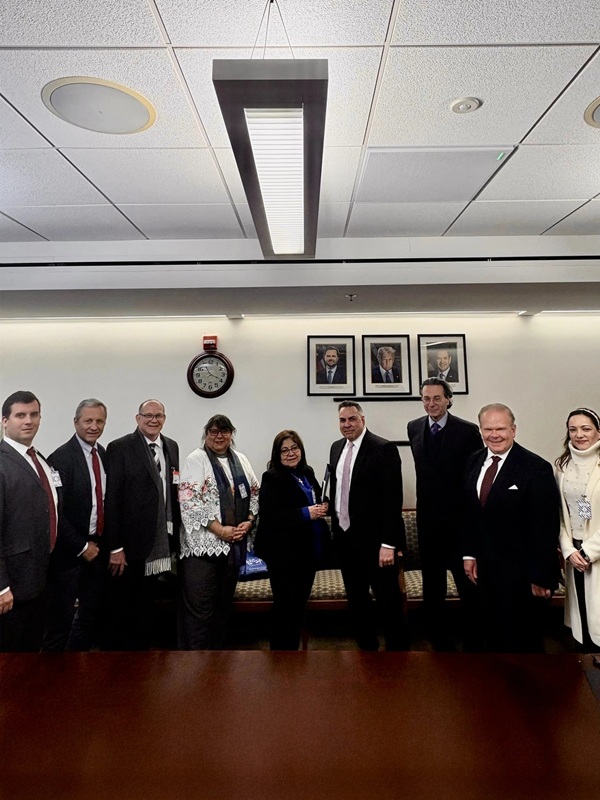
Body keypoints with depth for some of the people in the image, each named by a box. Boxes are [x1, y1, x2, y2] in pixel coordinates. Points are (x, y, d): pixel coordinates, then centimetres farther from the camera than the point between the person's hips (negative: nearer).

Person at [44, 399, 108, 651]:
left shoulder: (104, 455, 7)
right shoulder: (61, 457, -14)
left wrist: (105, 543, 6)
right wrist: (81, 546, -12)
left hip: (97, 548, 7)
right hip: (70, 551, -6)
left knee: (91, 616, 16)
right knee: (61, 620, 6)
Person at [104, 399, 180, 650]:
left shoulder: (172, 447, 7)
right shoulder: (119, 448, -9)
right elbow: (112, 499, -12)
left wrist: (174, 534, 7)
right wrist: (115, 548, -14)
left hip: (158, 544, 5)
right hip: (129, 545, -5)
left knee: (146, 608, 19)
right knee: (122, 609, 10)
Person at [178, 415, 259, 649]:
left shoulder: (240, 460, 11)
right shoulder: (196, 460, -6)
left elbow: (254, 494, 13)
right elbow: (189, 501, -15)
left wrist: (249, 522, -4)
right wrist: (219, 530, -17)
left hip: (233, 544, 6)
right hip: (202, 544, -6)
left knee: (223, 604, 15)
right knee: (199, 606, -2)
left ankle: (215, 650, 31)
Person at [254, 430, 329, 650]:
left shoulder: (307, 473, 8)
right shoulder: (272, 479, -13)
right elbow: (269, 516, -22)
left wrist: (321, 509, -1)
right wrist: (305, 513, -24)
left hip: (309, 550, 7)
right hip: (284, 553, -7)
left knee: (300, 603, 18)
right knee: (285, 606, 4)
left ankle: (294, 647, 34)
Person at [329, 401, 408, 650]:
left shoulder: (384, 449, -13)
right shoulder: (336, 448, 8)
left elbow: (393, 499, -16)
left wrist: (389, 544, -19)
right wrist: (335, 527, 13)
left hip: (374, 540, -7)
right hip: (345, 538, 7)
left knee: (388, 601, 5)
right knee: (356, 600, 18)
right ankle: (366, 647, 35)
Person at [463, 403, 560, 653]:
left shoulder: (536, 468, -17)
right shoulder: (475, 462, 2)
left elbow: (545, 528, -16)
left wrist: (541, 578, -14)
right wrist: (469, 554, 6)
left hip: (521, 574, -5)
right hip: (486, 569, 6)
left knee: (525, 641, 13)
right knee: (494, 635, 20)